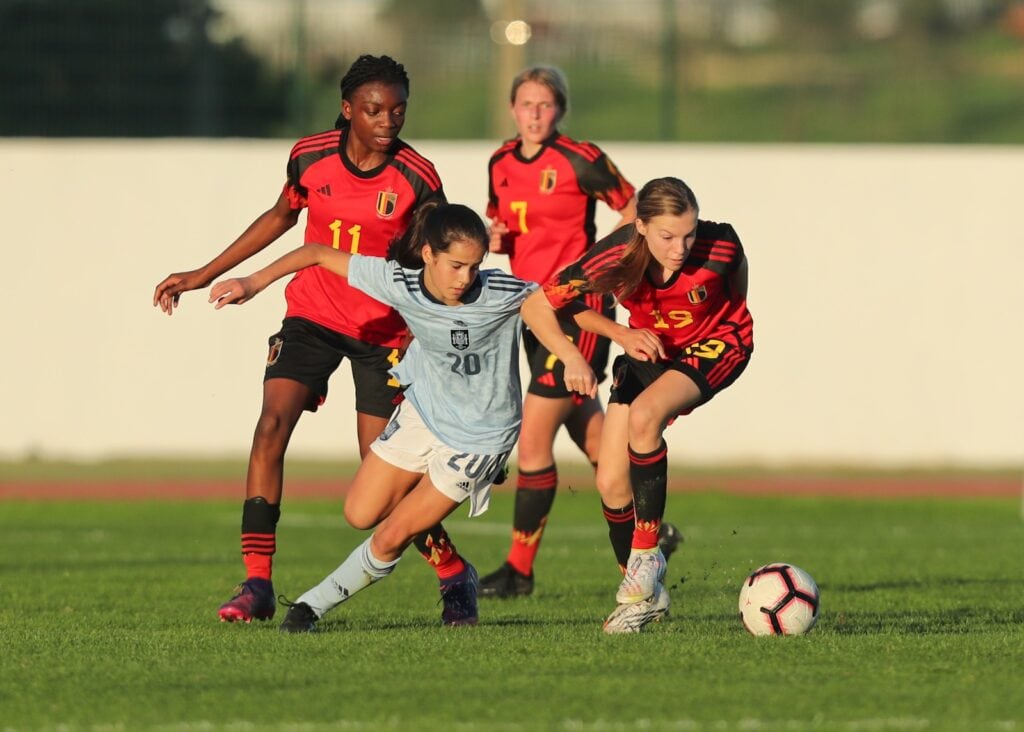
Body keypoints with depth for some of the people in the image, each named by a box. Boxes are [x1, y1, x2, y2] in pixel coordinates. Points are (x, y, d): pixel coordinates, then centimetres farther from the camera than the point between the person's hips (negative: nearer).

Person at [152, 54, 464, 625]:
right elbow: (281, 217, 14)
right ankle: (257, 586, -16)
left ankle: (455, 576, 21)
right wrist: (204, 275, 17)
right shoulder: (310, 156, -6)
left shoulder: (417, 180, -14)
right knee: (271, 426, -18)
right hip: (312, 315, 2)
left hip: (384, 331, -2)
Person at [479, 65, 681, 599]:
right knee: (591, 437, 16)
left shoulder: (580, 160, -11)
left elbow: (636, 211, -3)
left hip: (578, 309, -7)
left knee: (533, 441, -10)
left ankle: (520, 569, -1)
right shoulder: (501, 164, 7)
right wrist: (494, 239, -1)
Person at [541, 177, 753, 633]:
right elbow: (551, 300, -10)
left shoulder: (718, 245, -29)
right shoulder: (615, 257, -27)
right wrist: (622, 334, -17)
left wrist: (730, 331, 6)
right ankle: (646, 595, 15)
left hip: (715, 347, -4)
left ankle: (646, 557, -23)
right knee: (610, 482, -4)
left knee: (644, 415, -32)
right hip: (648, 351, 4)